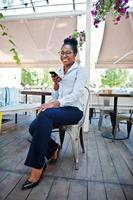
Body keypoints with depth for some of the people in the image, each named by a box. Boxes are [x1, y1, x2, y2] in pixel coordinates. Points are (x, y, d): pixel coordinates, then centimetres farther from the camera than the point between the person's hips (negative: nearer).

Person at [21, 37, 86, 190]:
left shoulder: (79, 70, 0)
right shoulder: (59, 72, 17)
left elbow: (76, 94, -16)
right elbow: (56, 96, 16)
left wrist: (54, 104, -29)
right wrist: (56, 84, -4)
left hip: (74, 110, -5)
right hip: (59, 110, 6)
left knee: (45, 115, -34)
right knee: (33, 127, -20)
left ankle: (38, 166, -22)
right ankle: (53, 148, 10)